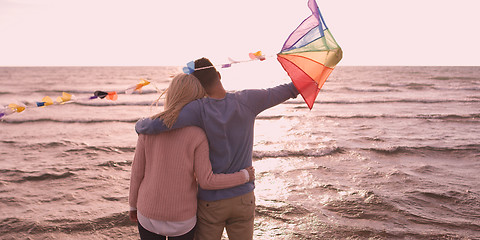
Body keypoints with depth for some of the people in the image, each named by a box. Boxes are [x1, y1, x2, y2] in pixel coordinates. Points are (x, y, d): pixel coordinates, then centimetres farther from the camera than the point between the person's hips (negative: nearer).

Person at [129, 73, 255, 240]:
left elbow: (137, 172, -3)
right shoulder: (197, 135, -17)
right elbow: (206, 181, -16)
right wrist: (244, 176, -3)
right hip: (182, 219, -2)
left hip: (148, 214, 2)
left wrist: (133, 205, 12)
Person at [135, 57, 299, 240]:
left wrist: (141, 124, -3)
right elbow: (277, 94, 8)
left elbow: (153, 126, -27)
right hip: (243, 197, 3)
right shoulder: (247, 101, -10)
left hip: (210, 201, -2)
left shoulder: (199, 109, -20)